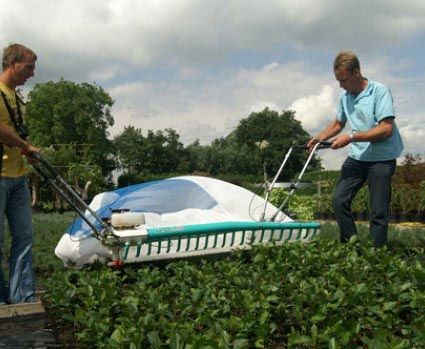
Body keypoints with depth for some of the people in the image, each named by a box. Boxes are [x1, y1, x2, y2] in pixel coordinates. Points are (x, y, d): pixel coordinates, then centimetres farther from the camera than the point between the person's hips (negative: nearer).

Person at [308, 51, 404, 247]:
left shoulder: (380, 91, -13)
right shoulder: (345, 96, 8)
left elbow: (386, 129, -21)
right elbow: (338, 123, 25)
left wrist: (351, 137, -21)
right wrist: (320, 138, 8)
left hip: (382, 159, -6)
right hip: (356, 157, 6)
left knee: (379, 211, -2)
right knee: (339, 200, -2)